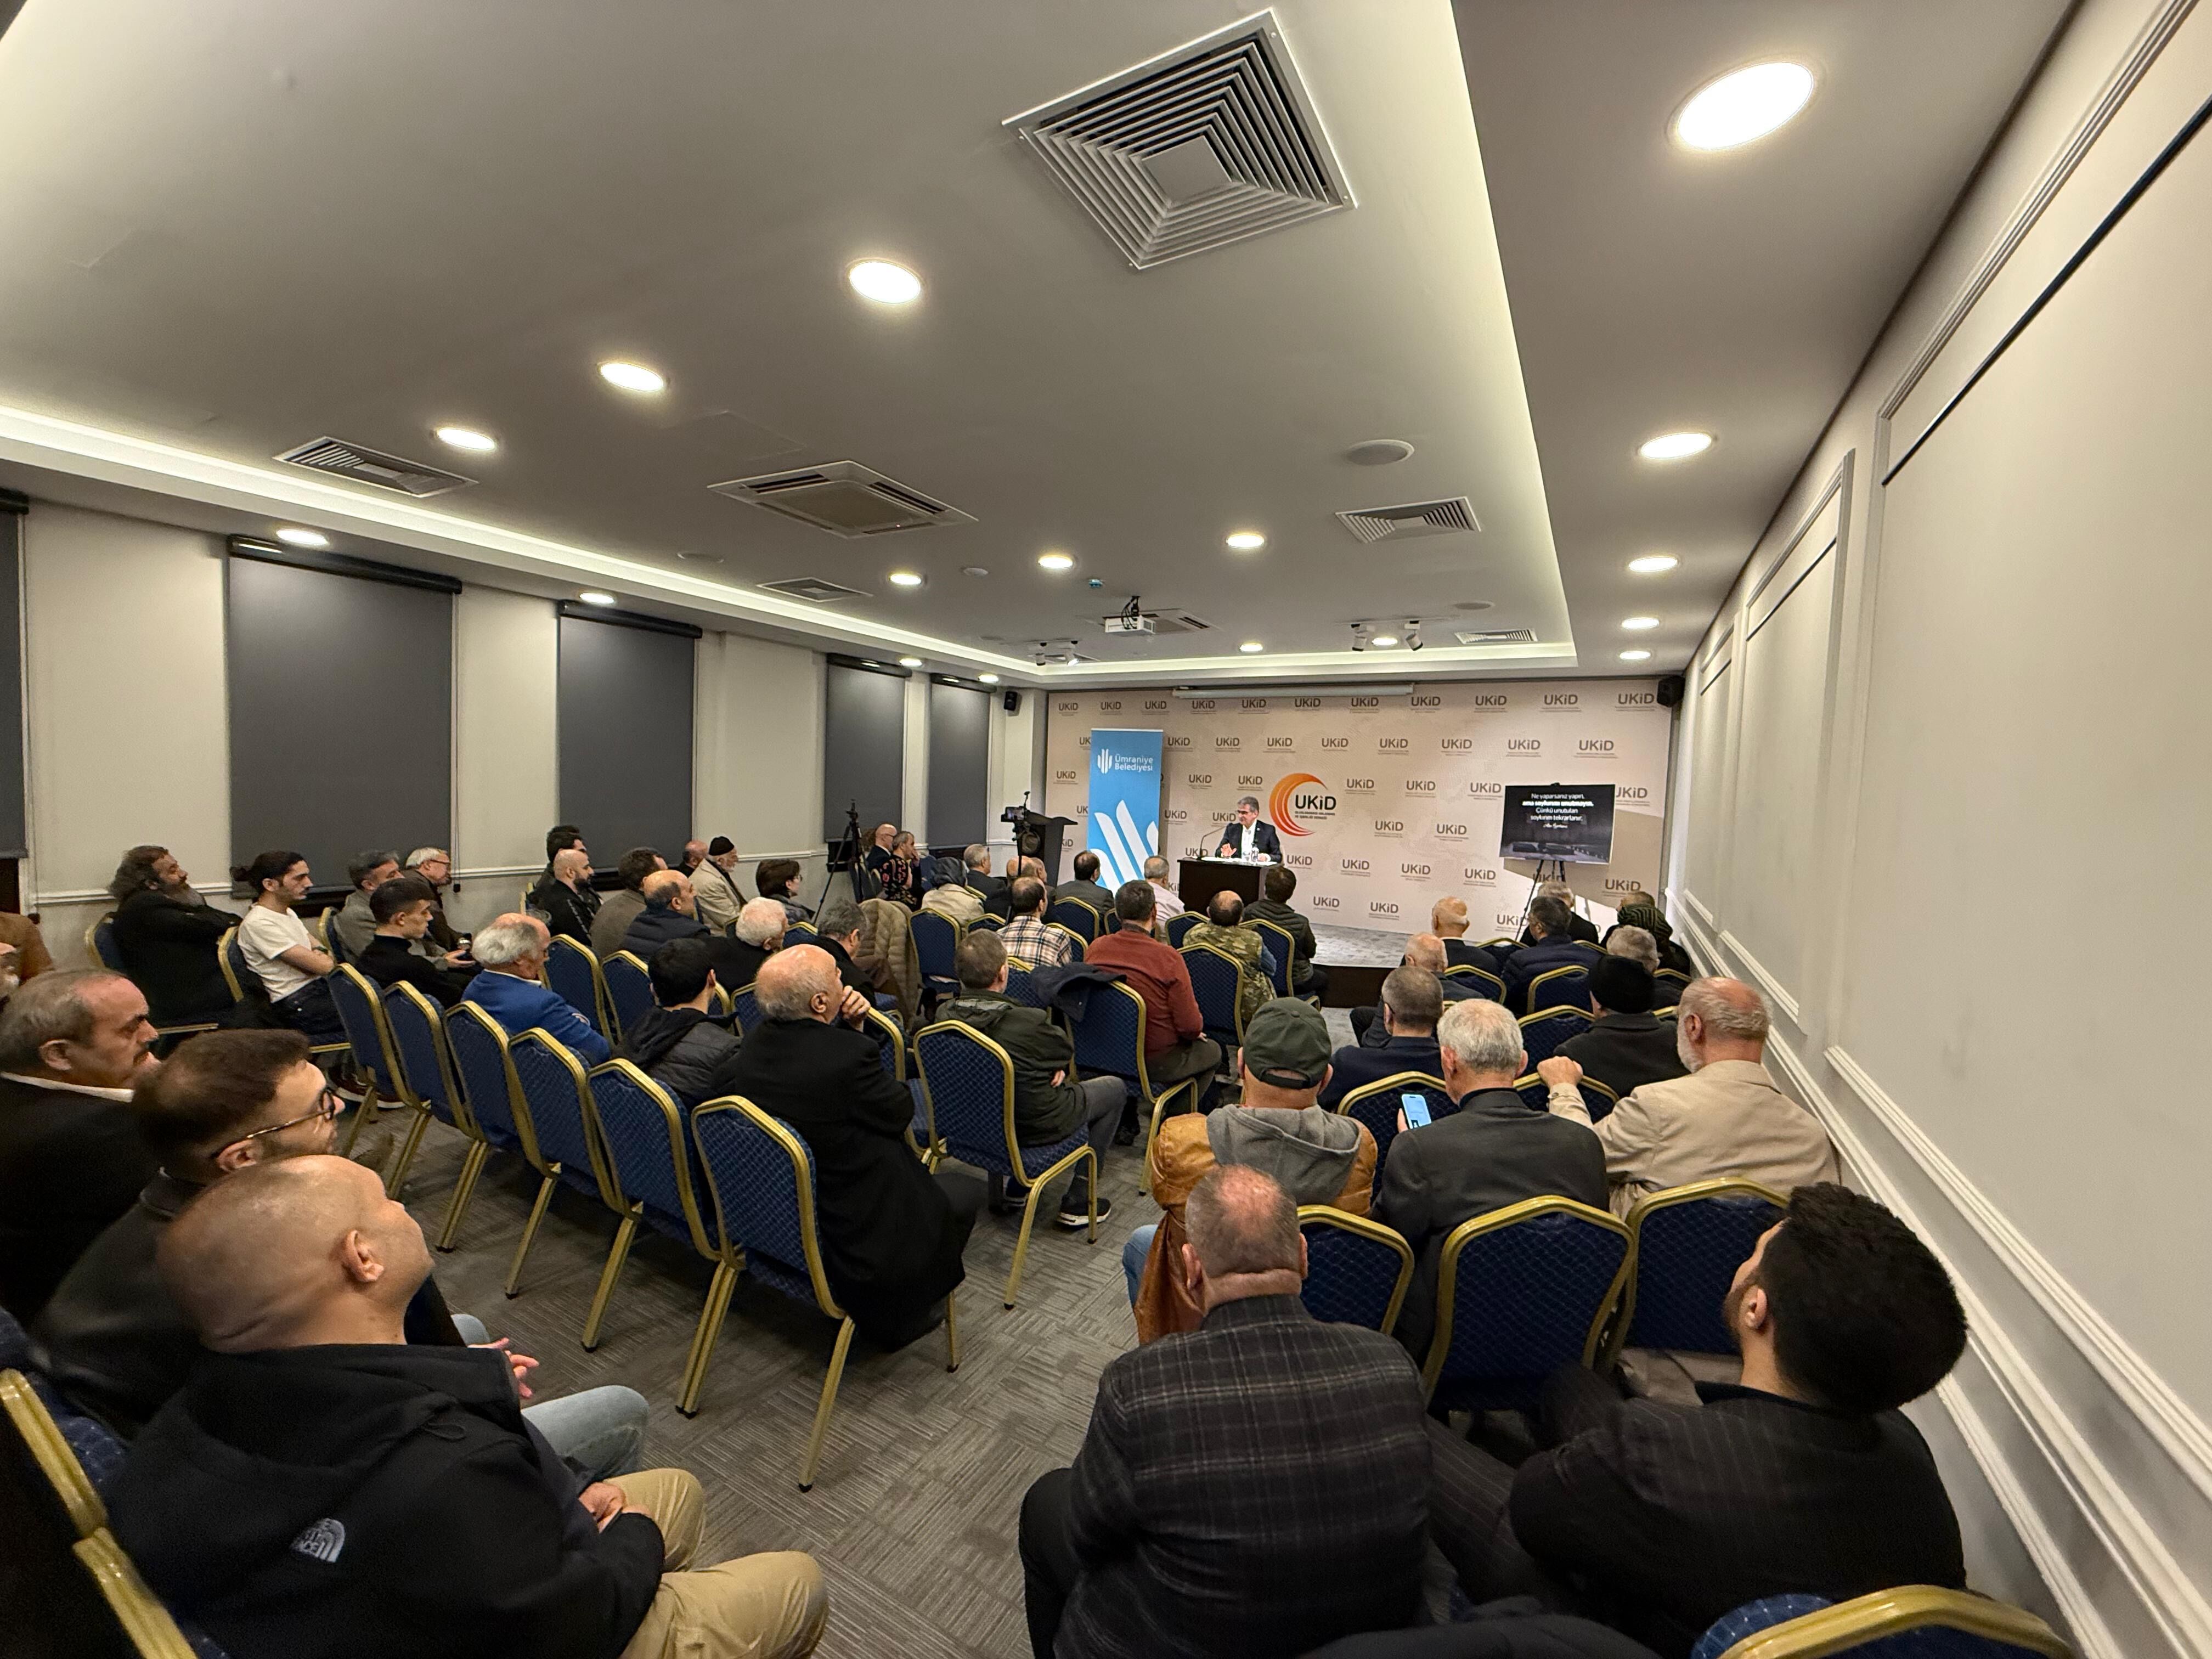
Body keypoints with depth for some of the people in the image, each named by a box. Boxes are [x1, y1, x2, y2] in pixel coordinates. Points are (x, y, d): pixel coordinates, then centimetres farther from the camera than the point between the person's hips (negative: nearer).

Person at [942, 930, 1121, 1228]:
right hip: (1035, 1127, -6)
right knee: (1115, 1088, 16)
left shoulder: (944, 1015, -14)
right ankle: (1078, 1204, 17)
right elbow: (1067, 1050, -9)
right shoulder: (1029, 1022, -32)